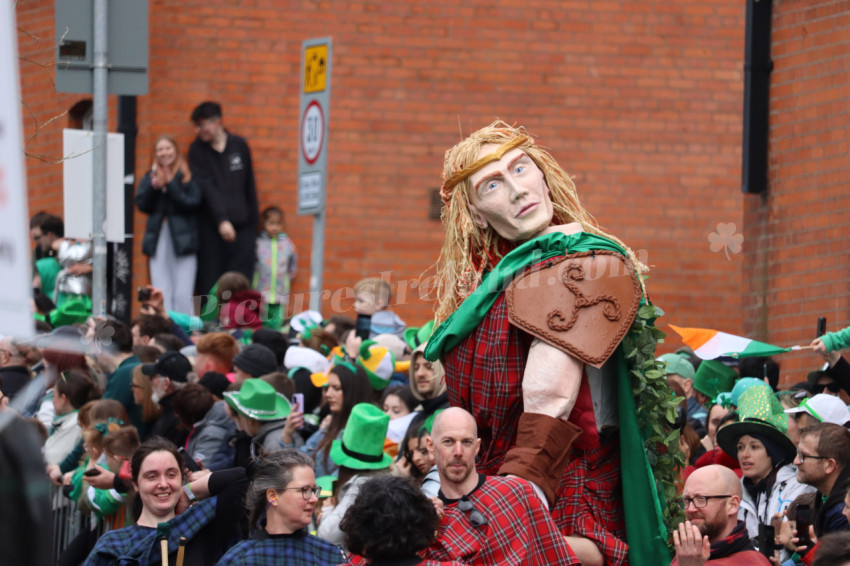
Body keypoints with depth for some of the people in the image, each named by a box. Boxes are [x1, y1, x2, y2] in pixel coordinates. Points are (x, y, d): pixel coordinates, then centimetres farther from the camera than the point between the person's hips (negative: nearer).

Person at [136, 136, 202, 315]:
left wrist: (169, 185, -16)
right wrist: (153, 186, -15)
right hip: (158, 240, 4)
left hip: (182, 239, -4)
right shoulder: (150, 176, 12)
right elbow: (142, 204, 2)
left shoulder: (188, 176, 1)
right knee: (161, 295, 1)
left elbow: (193, 203, -10)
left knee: (183, 296, -8)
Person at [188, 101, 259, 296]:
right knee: (210, 282, -3)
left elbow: (249, 186, 13)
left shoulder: (239, 146, 8)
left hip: (241, 227, 1)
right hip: (211, 228, -1)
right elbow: (206, 188, -9)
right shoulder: (197, 150, 1)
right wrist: (221, 220, -20)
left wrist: (253, 222, 11)